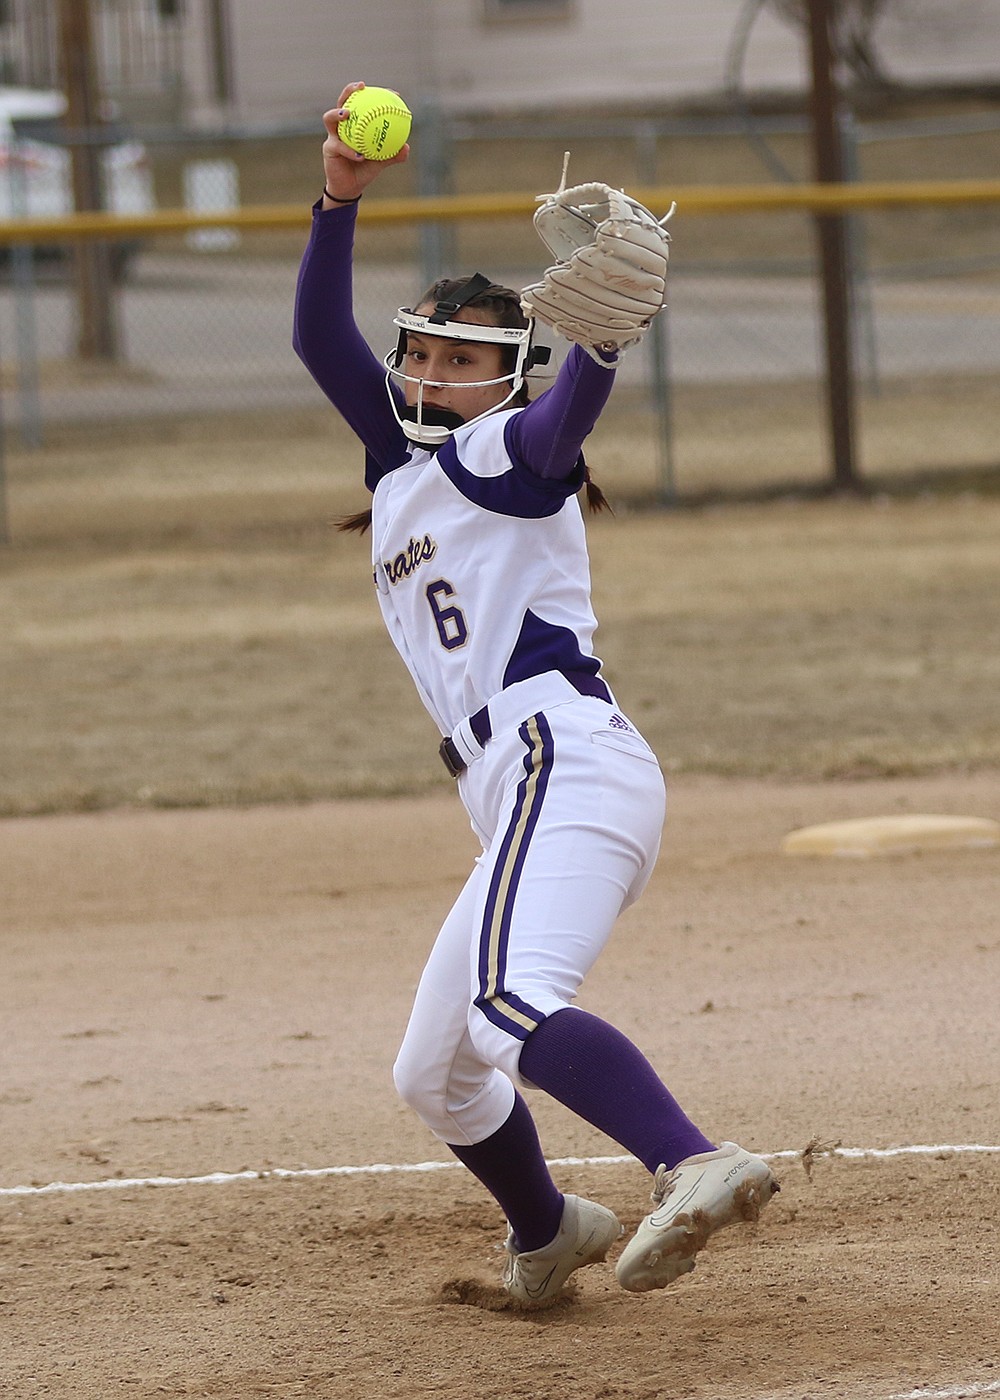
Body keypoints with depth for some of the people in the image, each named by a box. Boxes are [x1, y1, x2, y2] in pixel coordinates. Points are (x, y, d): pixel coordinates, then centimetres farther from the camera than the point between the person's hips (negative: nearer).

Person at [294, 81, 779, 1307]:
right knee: (432, 1074, 21)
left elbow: (567, 412, -21)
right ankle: (548, 1235, 41)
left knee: (510, 1007, -35)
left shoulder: (504, 451, 3)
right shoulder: (403, 457, 25)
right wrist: (339, 198, 4)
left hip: (563, 757, -9)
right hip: (523, 800, 9)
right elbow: (318, 335, 18)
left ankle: (694, 1166, -53)